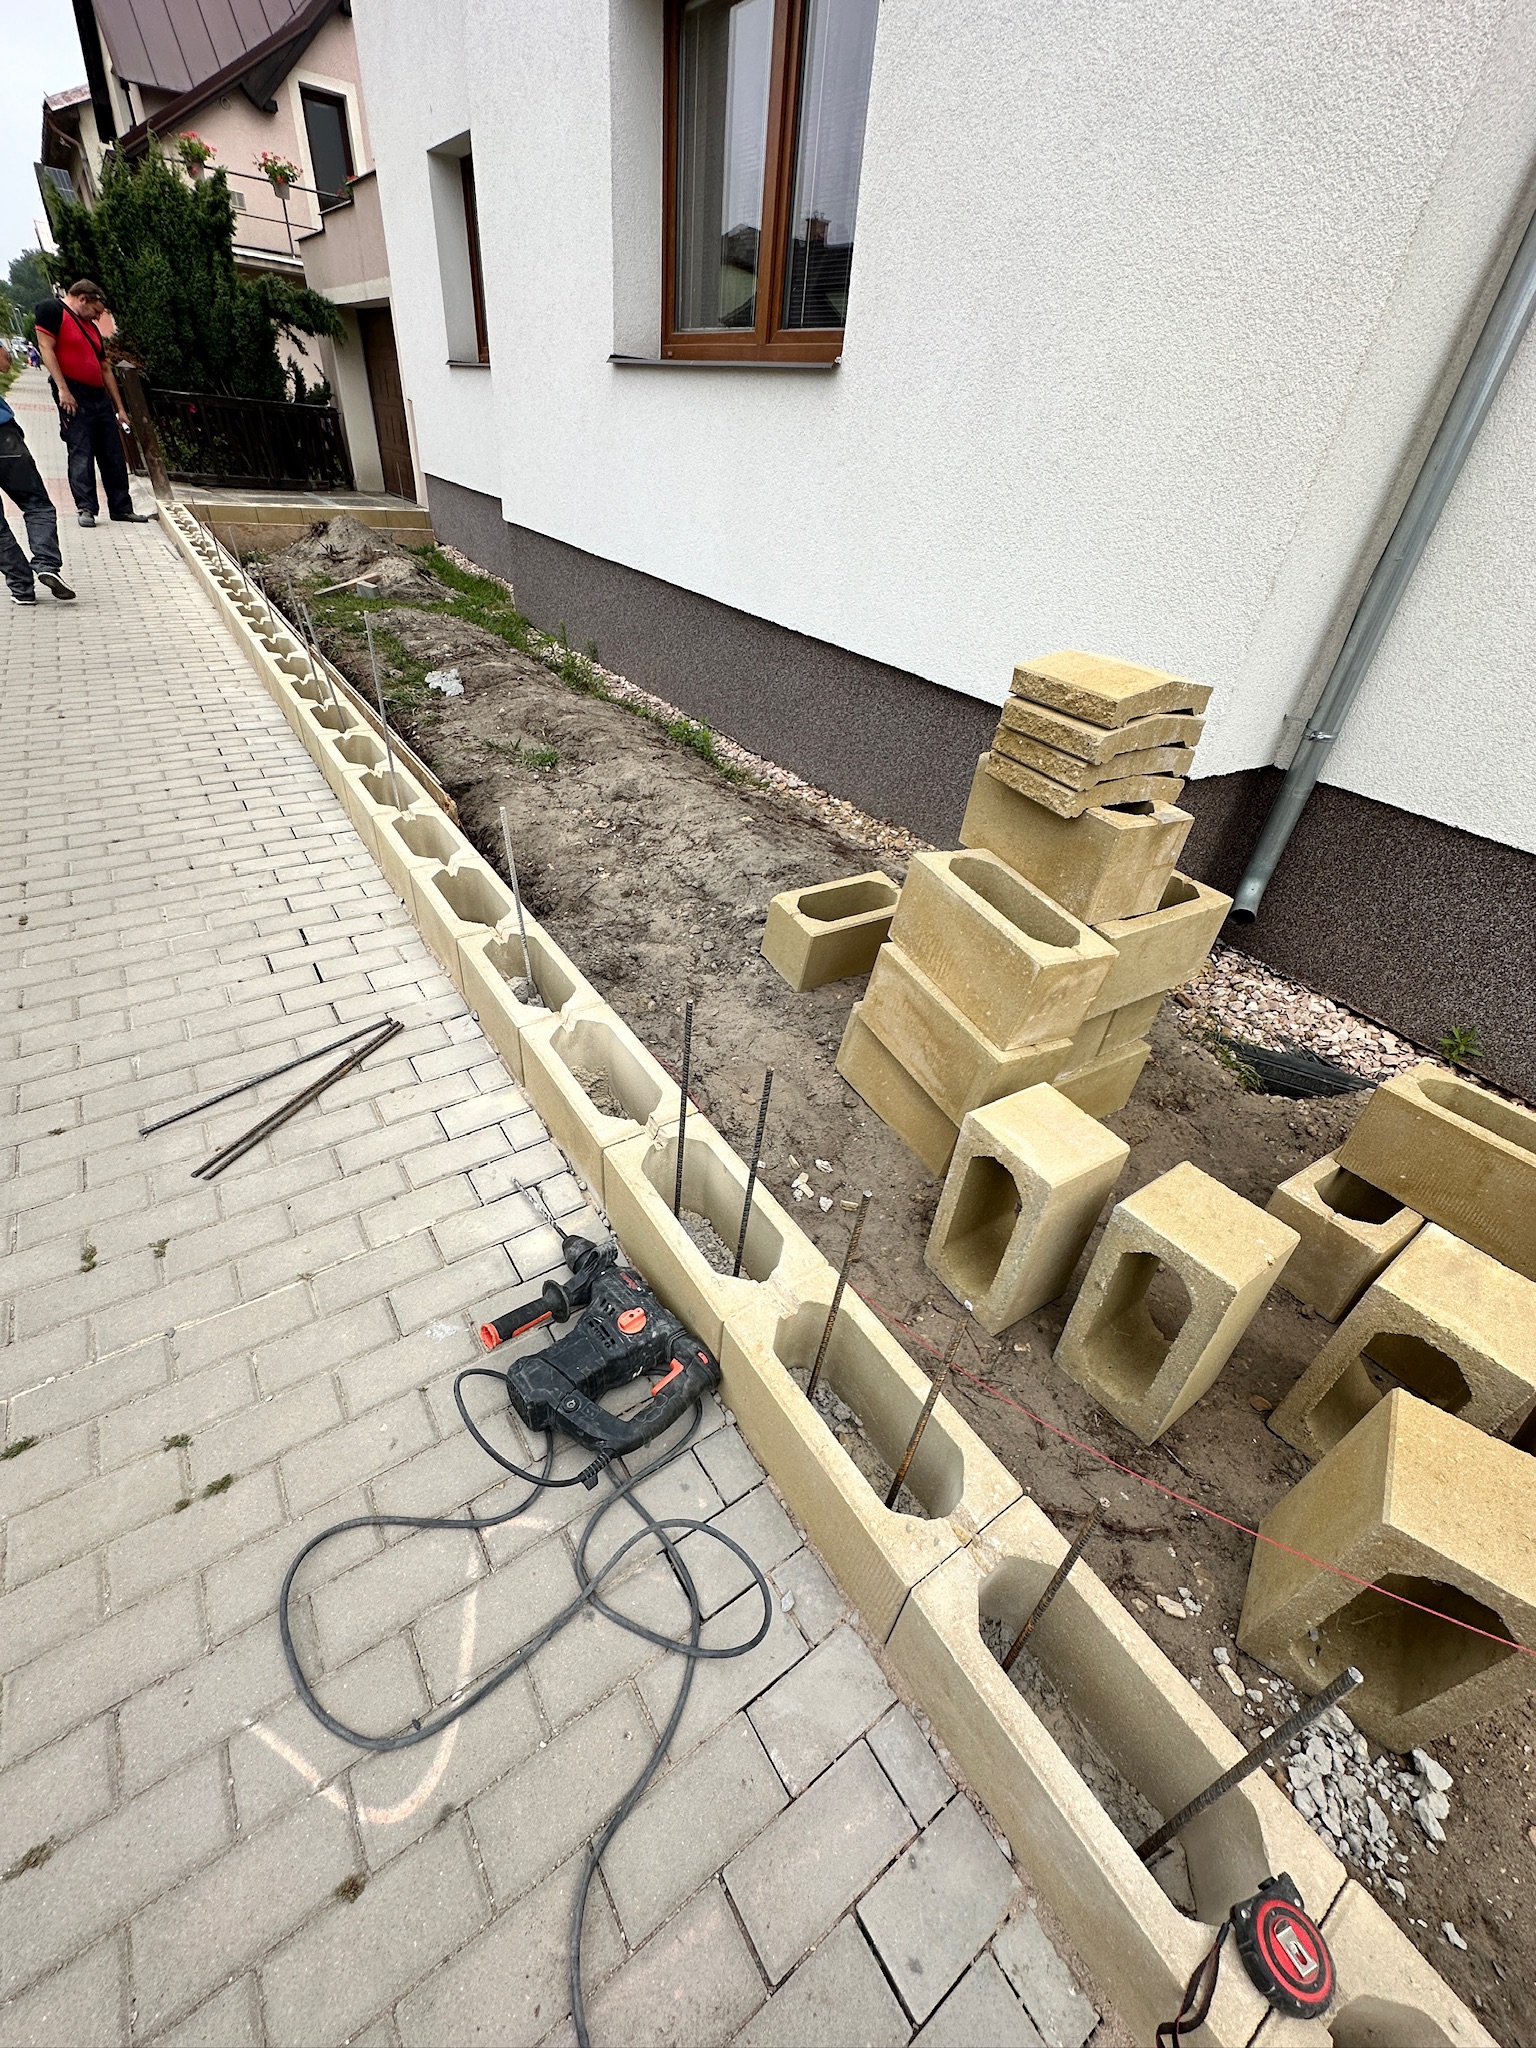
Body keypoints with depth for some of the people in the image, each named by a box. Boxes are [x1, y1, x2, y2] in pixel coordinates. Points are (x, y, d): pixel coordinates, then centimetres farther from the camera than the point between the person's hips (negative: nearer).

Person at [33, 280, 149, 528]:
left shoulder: (91, 327, 22)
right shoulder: (52, 309, 0)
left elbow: (105, 369, 24)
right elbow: (46, 348, -9)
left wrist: (119, 407, 16)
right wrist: (62, 389, -16)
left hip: (100, 396, 7)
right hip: (74, 396, -7)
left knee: (114, 456, 4)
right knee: (81, 454, -10)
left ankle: (121, 507, 9)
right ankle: (86, 508, -11)